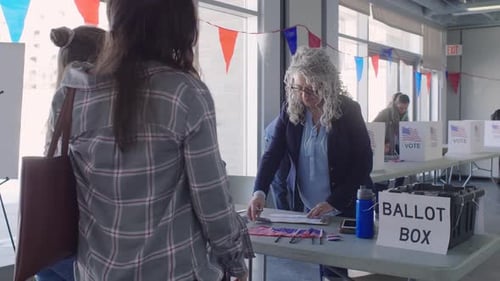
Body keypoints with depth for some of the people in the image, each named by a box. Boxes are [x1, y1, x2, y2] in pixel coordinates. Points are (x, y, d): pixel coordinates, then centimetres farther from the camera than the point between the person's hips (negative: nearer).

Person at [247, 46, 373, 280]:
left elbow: (364, 163, -12)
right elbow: (273, 153, -7)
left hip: (346, 208, -3)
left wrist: (334, 202, -20)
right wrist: (259, 192, -24)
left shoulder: (348, 110, -13)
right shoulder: (290, 110, -5)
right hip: (309, 208, 3)